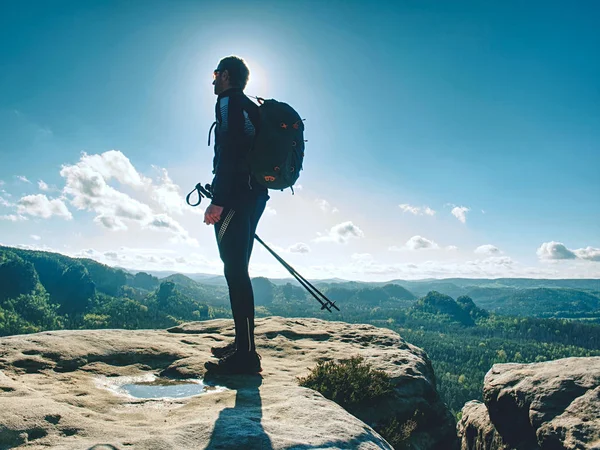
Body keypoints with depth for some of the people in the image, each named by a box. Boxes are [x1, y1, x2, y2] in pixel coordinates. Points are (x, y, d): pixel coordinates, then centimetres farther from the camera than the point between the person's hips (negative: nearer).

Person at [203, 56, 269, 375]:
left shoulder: (228, 102, -3)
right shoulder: (250, 108, 25)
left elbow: (228, 154, -17)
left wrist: (218, 201, -23)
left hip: (235, 197, -10)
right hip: (253, 195, 10)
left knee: (235, 271, -11)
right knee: (237, 270, 12)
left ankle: (245, 355, -9)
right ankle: (242, 345, 19)